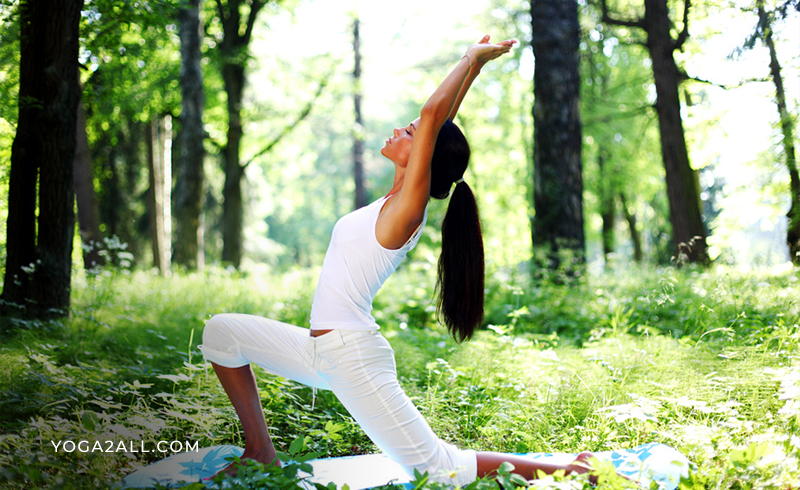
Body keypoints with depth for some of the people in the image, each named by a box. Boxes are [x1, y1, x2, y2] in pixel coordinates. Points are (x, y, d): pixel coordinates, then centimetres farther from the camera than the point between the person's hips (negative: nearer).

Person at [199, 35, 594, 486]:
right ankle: (262, 453, 20)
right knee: (222, 332, 14)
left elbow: (434, 114, -22)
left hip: (354, 358, -9)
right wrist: (474, 64, 19)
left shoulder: (408, 208, -15)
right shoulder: (396, 202, 8)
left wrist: (474, 60, -10)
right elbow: (438, 122, 14)